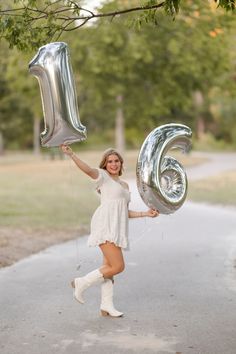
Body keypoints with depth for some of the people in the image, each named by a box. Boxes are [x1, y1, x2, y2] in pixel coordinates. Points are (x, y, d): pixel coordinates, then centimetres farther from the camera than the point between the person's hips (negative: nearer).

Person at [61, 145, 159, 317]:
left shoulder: (124, 185, 27)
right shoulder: (103, 176, 4)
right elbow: (87, 169, -15)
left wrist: (146, 213, 20)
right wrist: (71, 154, -30)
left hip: (117, 229, 8)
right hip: (105, 226, -8)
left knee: (109, 267, 9)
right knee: (118, 266, -15)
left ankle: (107, 305, 15)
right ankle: (81, 283, -3)